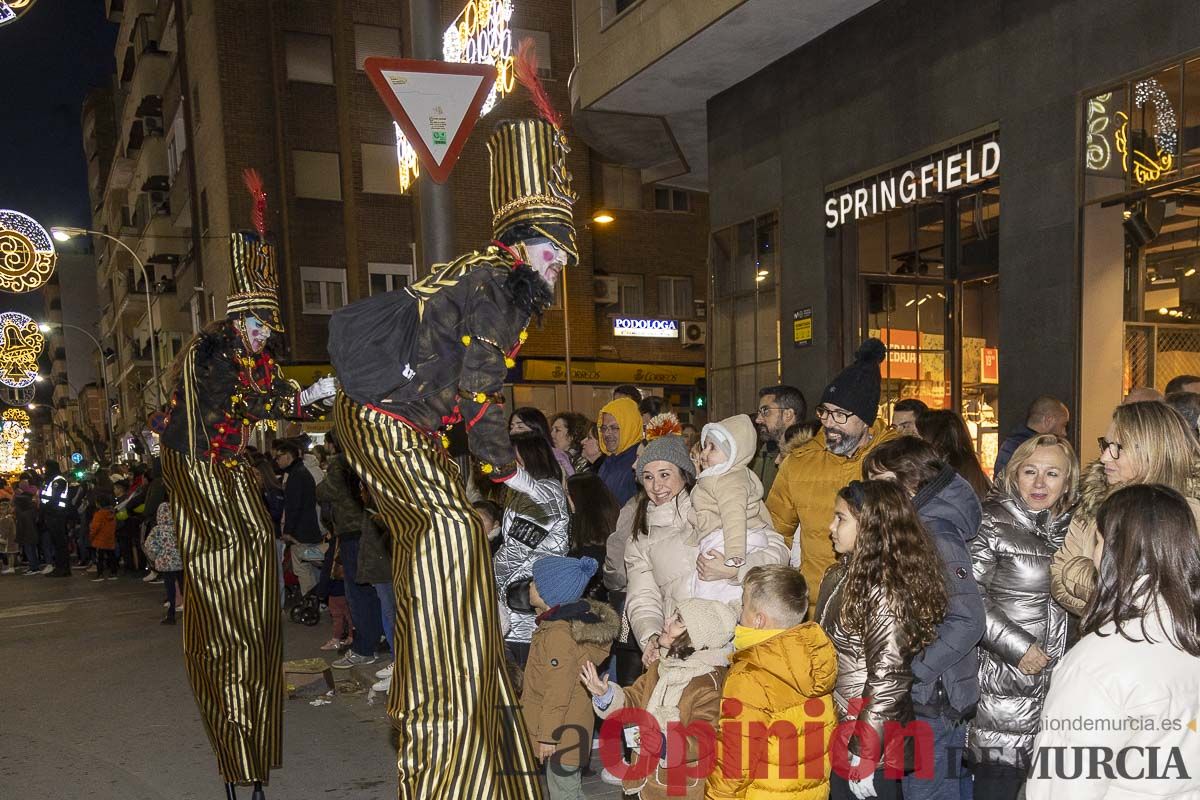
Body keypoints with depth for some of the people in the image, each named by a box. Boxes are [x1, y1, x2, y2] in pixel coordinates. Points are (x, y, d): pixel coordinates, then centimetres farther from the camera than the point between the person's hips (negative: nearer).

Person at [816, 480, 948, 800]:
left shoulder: (885, 593, -22)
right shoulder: (841, 576, 4)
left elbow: (887, 680, -23)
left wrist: (864, 758, -20)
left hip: (869, 747, -8)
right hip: (835, 736, 8)